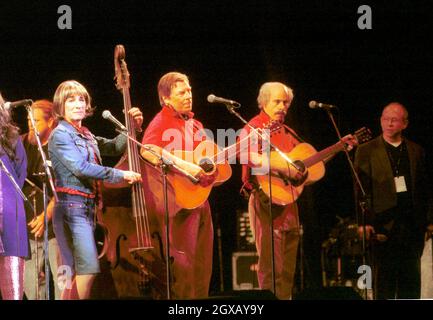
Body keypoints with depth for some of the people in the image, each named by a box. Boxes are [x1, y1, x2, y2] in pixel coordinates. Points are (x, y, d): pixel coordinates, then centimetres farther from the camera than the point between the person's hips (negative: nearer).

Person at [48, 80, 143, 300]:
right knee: (88, 269, -21)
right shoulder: (60, 135, -6)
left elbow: (114, 147, 24)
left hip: (88, 207, 8)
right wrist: (121, 175, -14)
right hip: (71, 207, -8)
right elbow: (80, 167, -16)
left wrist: (133, 128, 7)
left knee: (76, 273, 6)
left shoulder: (85, 135, 18)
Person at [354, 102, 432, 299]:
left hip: (412, 224, 3)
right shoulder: (367, 151, 2)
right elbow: (361, 190, -2)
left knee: (411, 281, 6)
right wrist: (365, 222, -10)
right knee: (384, 281, -2)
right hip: (383, 223, -3)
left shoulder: (416, 151, 12)